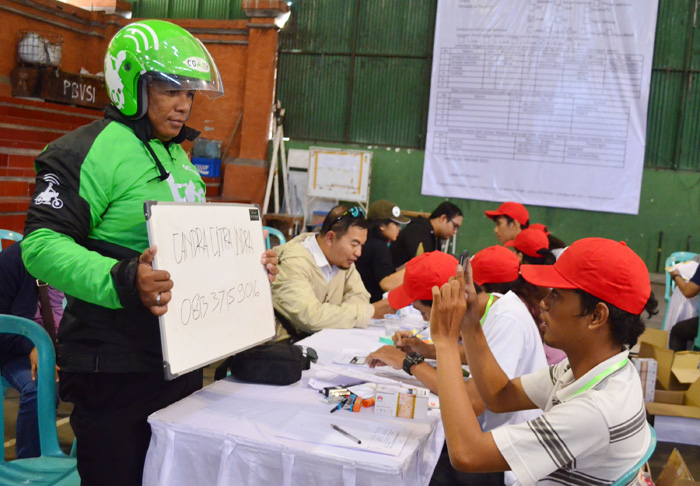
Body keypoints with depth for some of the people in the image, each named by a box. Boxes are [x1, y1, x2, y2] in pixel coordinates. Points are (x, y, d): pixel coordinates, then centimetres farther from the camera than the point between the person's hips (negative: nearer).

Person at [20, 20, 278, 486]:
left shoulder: (179, 157, 15)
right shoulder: (91, 150, -14)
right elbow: (42, 244, -23)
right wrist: (122, 281, -37)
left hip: (182, 359, 9)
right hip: (115, 372, -8)